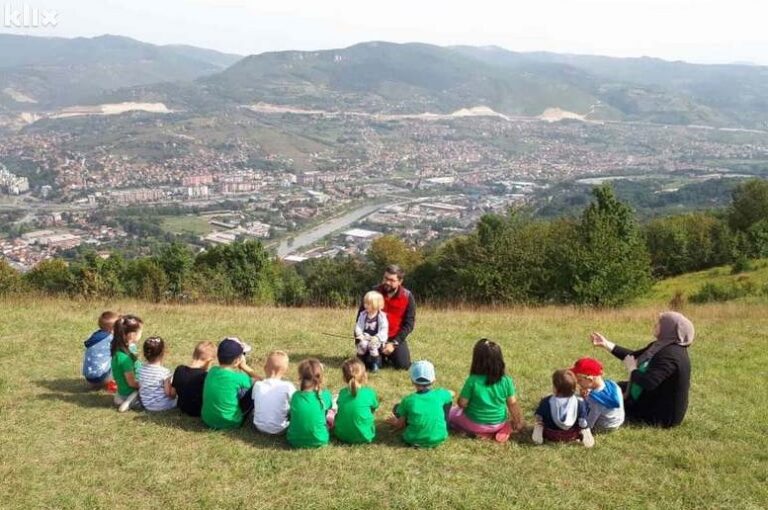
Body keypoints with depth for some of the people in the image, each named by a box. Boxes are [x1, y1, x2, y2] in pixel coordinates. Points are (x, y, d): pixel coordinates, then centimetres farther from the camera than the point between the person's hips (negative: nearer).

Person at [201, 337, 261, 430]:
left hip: (207, 419, 6)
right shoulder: (238, 378, -23)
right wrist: (245, 367, -2)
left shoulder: (212, 371, -6)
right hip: (229, 423, -6)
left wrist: (242, 368, 1)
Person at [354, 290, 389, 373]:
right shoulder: (363, 315, 6)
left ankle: (375, 364, -15)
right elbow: (358, 326, 4)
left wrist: (377, 338, -26)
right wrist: (360, 334, -15)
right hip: (365, 338, 3)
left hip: (377, 339, -3)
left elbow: (384, 330, -12)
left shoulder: (381, 316, -7)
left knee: (372, 344, -33)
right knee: (363, 344, -28)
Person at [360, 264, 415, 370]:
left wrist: (394, 343, -16)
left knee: (403, 365, -16)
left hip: (396, 338, 0)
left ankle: (391, 356, 19)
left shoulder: (407, 297, -10)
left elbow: (409, 323, -9)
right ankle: (383, 356, 19)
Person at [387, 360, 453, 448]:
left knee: (397, 408, 14)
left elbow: (400, 425, -1)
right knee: (447, 399, 16)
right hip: (439, 439, 1)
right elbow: (452, 394, 17)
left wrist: (395, 422, 23)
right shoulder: (440, 394, -8)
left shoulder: (408, 400, -12)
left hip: (414, 441, -1)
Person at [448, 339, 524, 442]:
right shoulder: (506, 381, -19)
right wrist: (517, 422, 8)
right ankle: (500, 430, 8)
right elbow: (513, 404, -9)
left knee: (450, 413, 23)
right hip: (498, 423, 4)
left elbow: (462, 404, -17)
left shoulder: (473, 381, -26)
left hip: (475, 424, -3)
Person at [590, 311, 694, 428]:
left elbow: (647, 382, -38)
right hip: (657, 403, 10)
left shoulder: (671, 354, -30)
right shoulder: (664, 346, 1)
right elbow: (634, 356, 11)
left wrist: (631, 368, -18)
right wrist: (606, 344, 6)